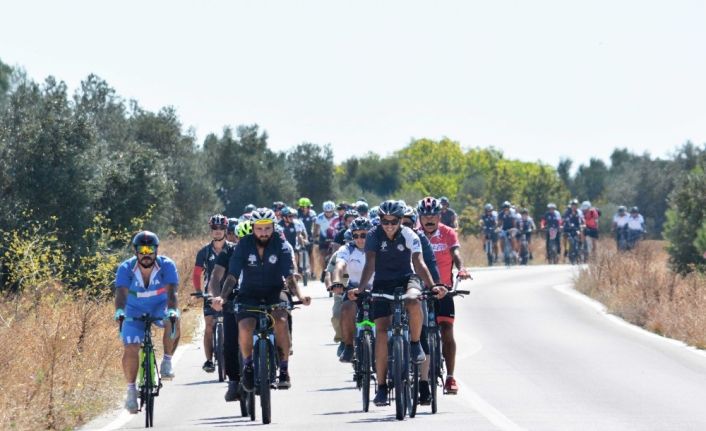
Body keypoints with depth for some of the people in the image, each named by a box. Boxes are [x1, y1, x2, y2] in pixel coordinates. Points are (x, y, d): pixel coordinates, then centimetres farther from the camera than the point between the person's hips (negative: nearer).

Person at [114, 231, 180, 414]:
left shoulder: (166, 265, -23)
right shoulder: (126, 268, -22)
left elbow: (171, 292, -34)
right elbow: (121, 293, -35)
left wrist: (172, 310, -54)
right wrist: (119, 312, -55)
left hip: (160, 307, -1)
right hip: (135, 312, 1)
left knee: (173, 322, -34)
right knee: (130, 350, -13)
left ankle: (167, 362, -14)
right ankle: (131, 390, 3)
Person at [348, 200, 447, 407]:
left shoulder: (409, 235, -12)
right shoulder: (373, 235, -13)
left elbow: (418, 263, -20)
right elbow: (370, 265, -22)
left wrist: (432, 286, -35)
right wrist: (360, 289, -37)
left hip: (406, 279, 0)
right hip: (383, 284, 0)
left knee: (413, 302, -36)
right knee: (382, 332, -10)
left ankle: (415, 344, -10)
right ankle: (381, 386, -4)